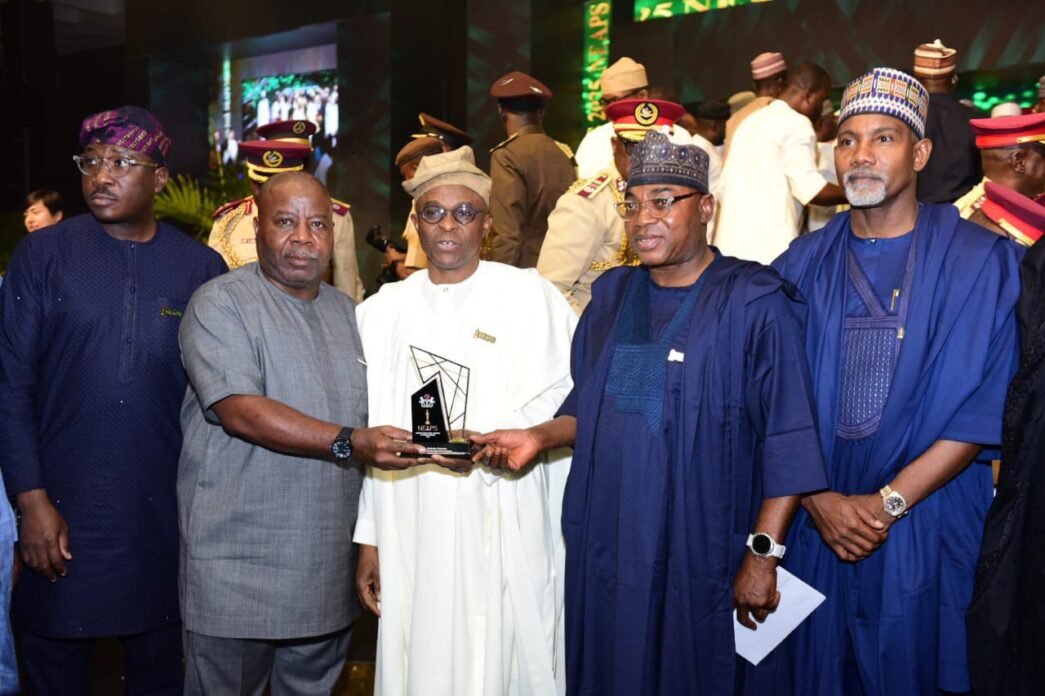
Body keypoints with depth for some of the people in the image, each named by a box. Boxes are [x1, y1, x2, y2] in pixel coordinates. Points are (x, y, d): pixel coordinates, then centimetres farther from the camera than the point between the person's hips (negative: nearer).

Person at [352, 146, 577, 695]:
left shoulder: (530, 296, 1)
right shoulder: (382, 311, 10)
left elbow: (563, 398, -5)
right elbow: (370, 433, 9)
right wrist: (368, 538, 7)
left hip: (505, 531, -2)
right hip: (410, 532, 3)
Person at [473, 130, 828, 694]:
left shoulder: (753, 304, -10)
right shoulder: (612, 295, 8)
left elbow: (787, 442, -13)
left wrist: (763, 553, -17)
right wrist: (539, 436, 0)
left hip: (696, 556, -5)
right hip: (605, 545, 5)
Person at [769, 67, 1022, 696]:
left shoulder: (982, 262, -5)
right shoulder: (804, 264, 3)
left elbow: (984, 409, -10)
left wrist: (888, 502, -15)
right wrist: (819, 500, -11)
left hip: (928, 525, -2)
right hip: (814, 525, 2)